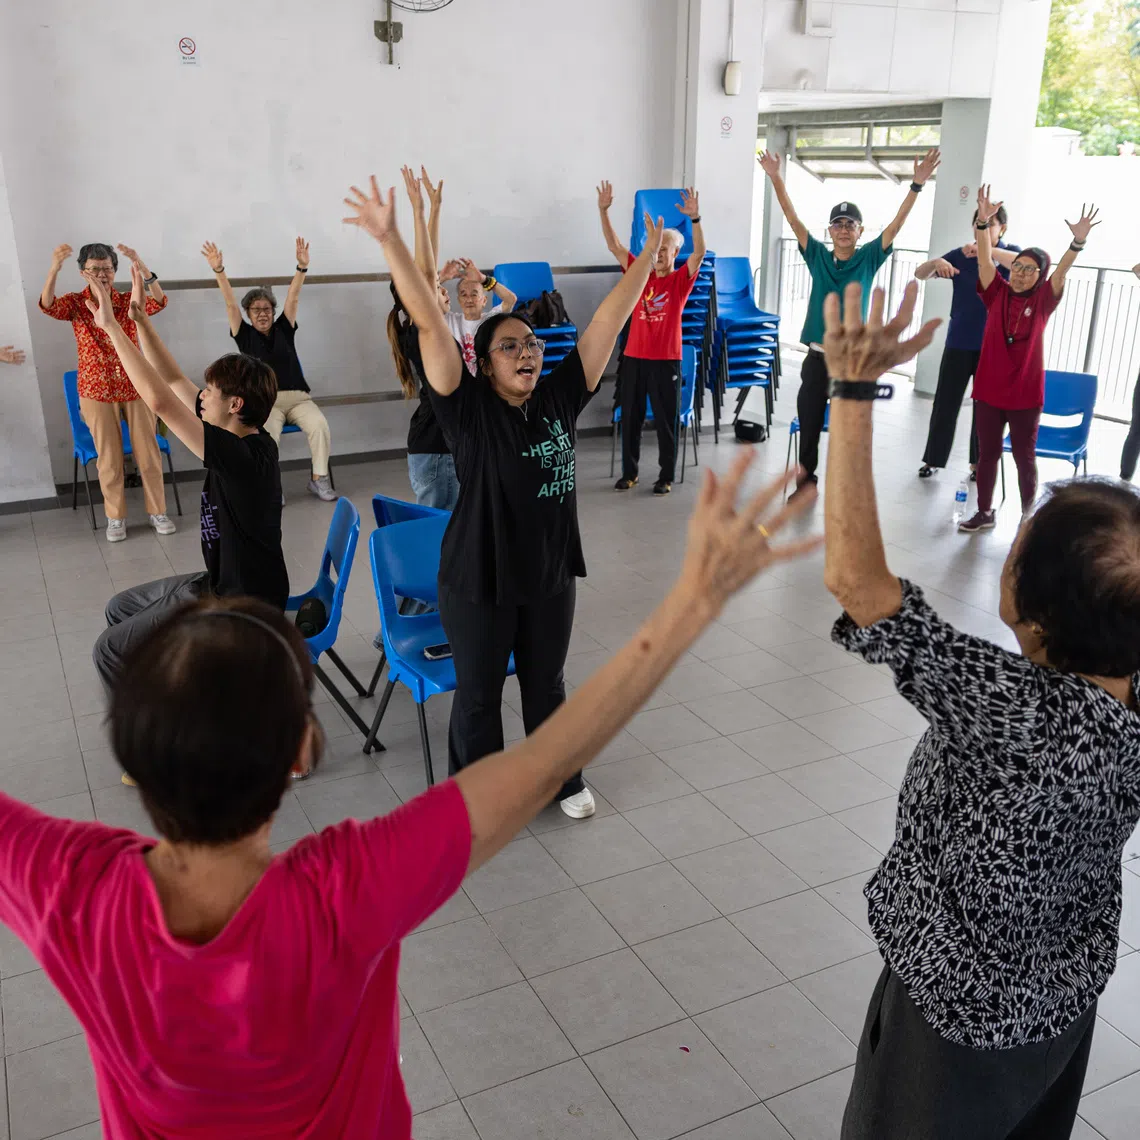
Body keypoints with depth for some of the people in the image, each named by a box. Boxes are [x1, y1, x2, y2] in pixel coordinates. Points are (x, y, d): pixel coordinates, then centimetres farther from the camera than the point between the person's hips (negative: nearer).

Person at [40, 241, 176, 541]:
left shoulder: (129, 300, -1)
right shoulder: (76, 303, -3)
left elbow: (159, 301, -21)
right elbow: (48, 305, -24)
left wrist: (141, 266, -37)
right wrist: (54, 269, -42)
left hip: (135, 388, 1)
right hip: (97, 392, -1)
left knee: (148, 453, 6)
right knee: (109, 458, 6)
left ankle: (157, 511, 21)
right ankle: (116, 517, 21)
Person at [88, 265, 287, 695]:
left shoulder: (242, 457, -28)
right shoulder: (246, 440, -2)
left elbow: (161, 402, -33)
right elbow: (174, 381, 6)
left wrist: (111, 326, -26)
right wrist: (139, 317, 2)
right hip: (221, 584, 10)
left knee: (110, 652, -6)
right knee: (120, 608, 22)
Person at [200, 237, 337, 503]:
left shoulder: (283, 329, 14)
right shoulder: (245, 335, 11)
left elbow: (293, 298, 4)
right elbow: (230, 304, 2)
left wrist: (302, 266, -9)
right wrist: (219, 270, -10)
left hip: (298, 397, 2)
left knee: (319, 424, -28)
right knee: (268, 435, -33)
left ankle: (319, 479, -15)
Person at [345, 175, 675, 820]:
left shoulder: (561, 397, -2)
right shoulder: (469, 407, -13)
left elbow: (608, 323, -1)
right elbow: (430, 324, -22)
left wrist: (648, 258, -1)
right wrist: (389, 240, -30)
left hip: (551, 572, 4)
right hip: (479, 578, -4)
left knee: (547, 684, 21)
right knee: (479, 694, 12)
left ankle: (564, 779, 41)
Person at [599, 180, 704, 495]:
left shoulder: (680, 280, -3)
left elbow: (700, 253, -19)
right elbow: (614, 246, 2)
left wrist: (695, 218, -34)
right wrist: (604, 210, -9)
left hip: (666, 360, -3)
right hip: (633, 357, 4)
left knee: (665, 420, 5)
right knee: (630, 418, 10)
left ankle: (666, 476, 15)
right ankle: (629, 472, 23)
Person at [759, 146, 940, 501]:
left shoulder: (869, 258, 0)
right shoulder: (818, 255, 4)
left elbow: (897, 224, -9)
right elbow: (793, 218, 0)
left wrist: (917, 184, -21)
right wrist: (776, 178, -7)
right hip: (817, 357, 2)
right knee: (808, 425, 10)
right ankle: (805, 483, 25)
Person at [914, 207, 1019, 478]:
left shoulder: (1009, 253, -1)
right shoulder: (959, 255, 2)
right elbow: (920, 274, -1)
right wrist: (937, 262, -24)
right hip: (959, 343, 1)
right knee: (945, 403, 3)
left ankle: (978, 461, 18)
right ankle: (932, 459, 13)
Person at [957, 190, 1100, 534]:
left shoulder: (1043, 301, -2)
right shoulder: (997, 293, 0)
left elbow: (1062, 271, -16)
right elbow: (984, 259, -11)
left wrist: (1078, 241, -34)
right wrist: (983, 221, -25)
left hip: (1026, 393, -1)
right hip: (989, 390, 2)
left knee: (1024, 457, 8)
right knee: (987, 453, 12)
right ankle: (984, 513, 26)